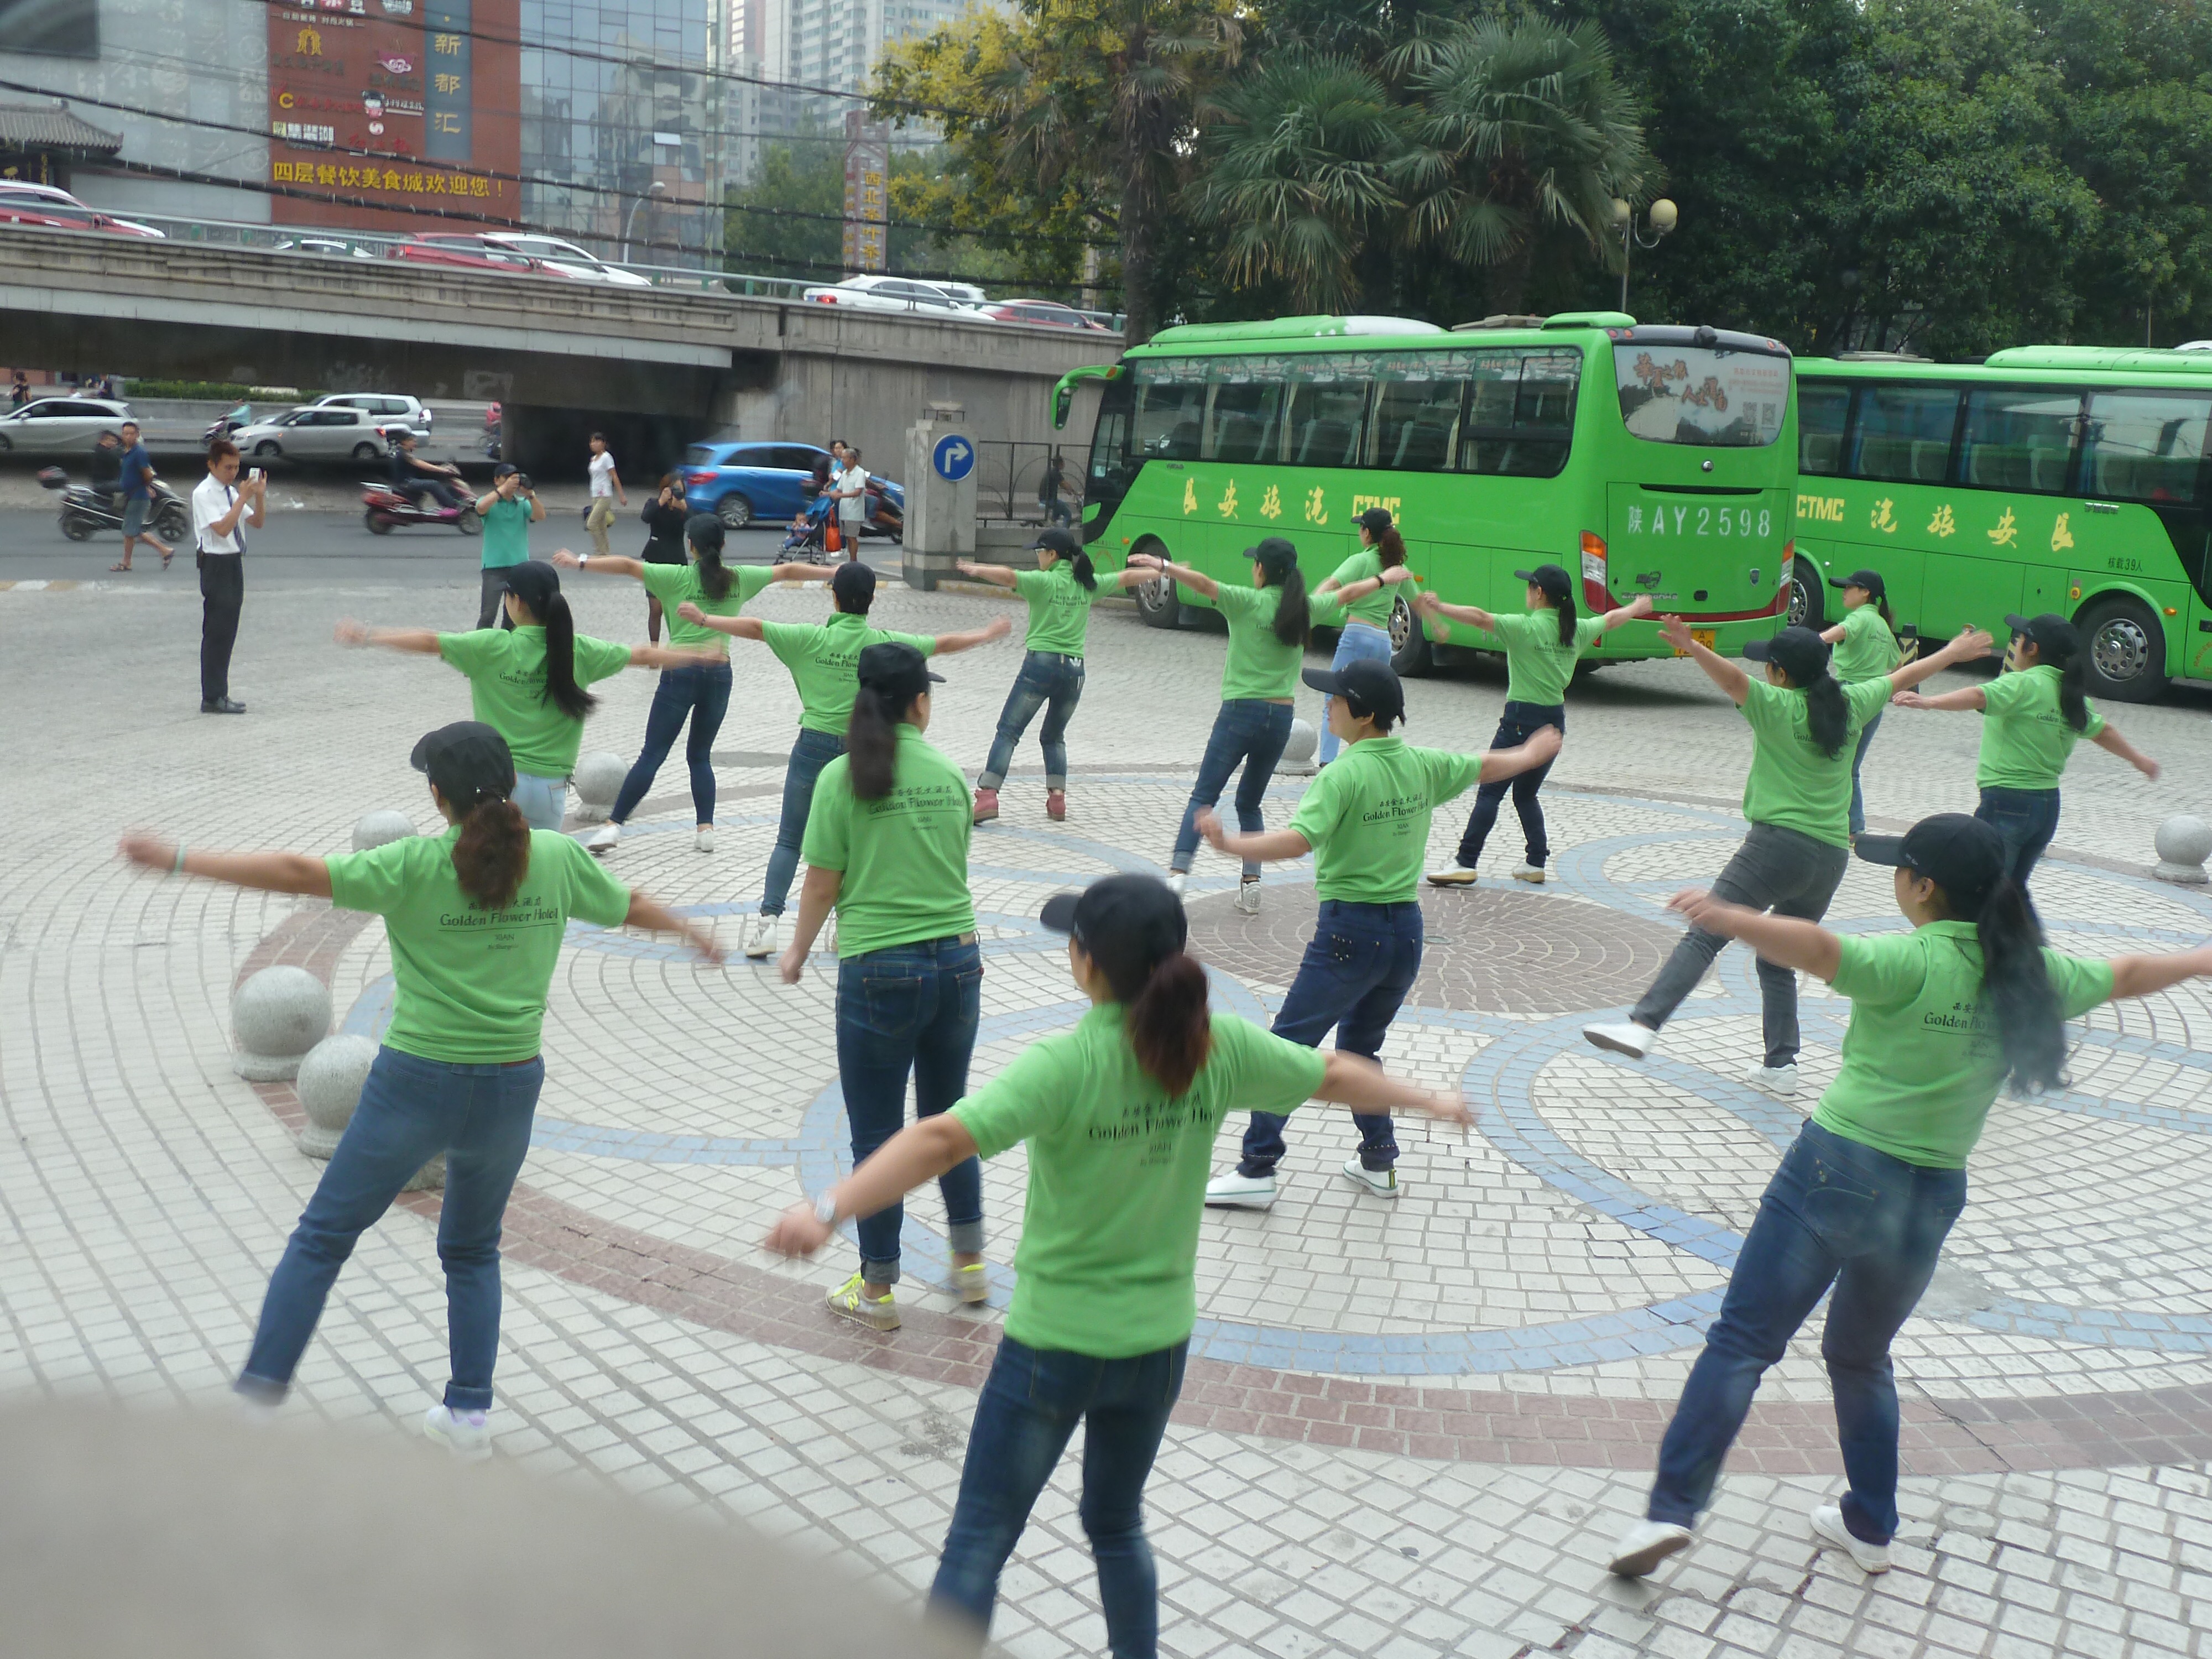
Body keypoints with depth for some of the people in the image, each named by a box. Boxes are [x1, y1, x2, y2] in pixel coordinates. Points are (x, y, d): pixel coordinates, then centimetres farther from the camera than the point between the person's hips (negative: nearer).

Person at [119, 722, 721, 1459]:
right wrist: (690, 929, 33)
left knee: (322, 1238, 13)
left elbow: (299, 873, -18)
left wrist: (178, 860, -12)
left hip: (416, 1085, -3)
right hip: (510, 1089, 4)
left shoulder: (416, 866, -12)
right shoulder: (558, 859, -2)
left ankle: (259, 1395, 13)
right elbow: (630, 906, 14)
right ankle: (469, 1413, 23)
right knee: (472, 1250, 23)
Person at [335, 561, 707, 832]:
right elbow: (642, 655, 9)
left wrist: (367, 636, 2)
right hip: (548, 785, 2)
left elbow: (428, 642, -6)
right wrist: (696, 656, 20)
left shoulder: (493, 646, -7)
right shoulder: (577, 651, 0)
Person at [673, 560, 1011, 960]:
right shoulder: (884, 643, -2)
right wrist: (988, 633, 22)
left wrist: (703, 619, 6)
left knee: (789, 841, 7)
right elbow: (945, 644, 7)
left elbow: (755, 628, -6)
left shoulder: (813, 637, -5)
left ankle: (769, 919, -5)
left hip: (814, 746, 0)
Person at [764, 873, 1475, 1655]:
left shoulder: (1067, 1066, -22)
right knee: (1116, 1526, 27)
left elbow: (942, 1140, -34)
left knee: (976, 1546, 8)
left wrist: (829, 1209, -39)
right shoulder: (1218, 1048, -7)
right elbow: (1335, 1075, 8)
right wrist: (1426, 1099, 25)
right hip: (1159, 1342, 5)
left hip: (1054, 1343, -5)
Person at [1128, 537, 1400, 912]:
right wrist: (1385, 578, 41)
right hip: (1281, 718, 5)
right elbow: (1348, 593, 25)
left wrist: (1163, 567, -27)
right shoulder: (1306, 608, 8)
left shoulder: (1248, 602, -7)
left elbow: (1204, 584, -23)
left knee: (1203, 797, -2)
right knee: (1250, 803, 18)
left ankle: (1177, 873, -14)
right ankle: (1252, 882, 11)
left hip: (1241, 712, -5)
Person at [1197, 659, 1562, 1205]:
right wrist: (1534, 751, 42)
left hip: (1350, 929, -7)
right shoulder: (1422, 764, 6)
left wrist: (1228, 844, -32)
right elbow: (1486, 767, 23)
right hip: (1407, 929, 7)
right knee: (1360, 1047, 24)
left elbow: (1298, 840, -28)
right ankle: (1378, 1161, 25)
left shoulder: (1343, 775, -15)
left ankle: (1257, 1170, -2)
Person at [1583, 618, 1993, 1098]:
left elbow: (1733, 679, -23)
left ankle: (1643, 1025, -29)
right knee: (1778, 960, 19)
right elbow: (1902, 678, 29)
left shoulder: (1778, 705, -4)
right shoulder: (1849, 703, 13)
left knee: (1703, 936, -15)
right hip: (1831, 857, 7)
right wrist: (1953, 653, 45)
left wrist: (1693, 648, -38)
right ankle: (1781, 1065, 15)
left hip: (1779, 843, -7)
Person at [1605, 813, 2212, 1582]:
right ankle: (1870, 1527, 32)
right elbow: (2128, 975, 25)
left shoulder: (1912, 963, -13)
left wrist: (1725, 918, -47)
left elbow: (1818, 949, -34)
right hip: (1932, 1197, 6)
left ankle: (1671, 1510, -8)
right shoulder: (2032, 976, 5)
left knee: (1740, 1342, -3)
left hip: (1839, 1169, -6)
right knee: (1861, 1358, 26)